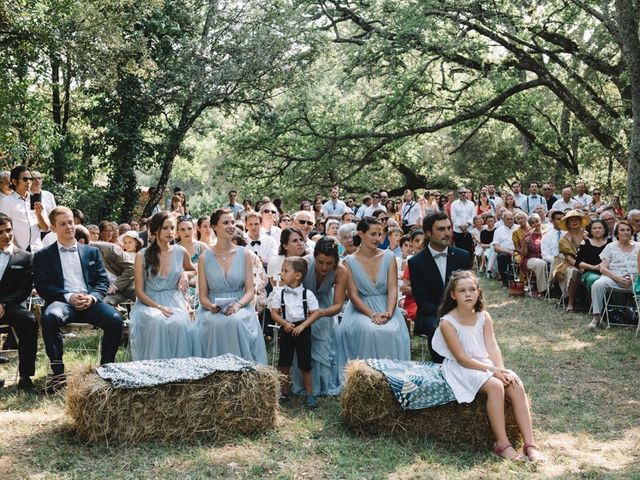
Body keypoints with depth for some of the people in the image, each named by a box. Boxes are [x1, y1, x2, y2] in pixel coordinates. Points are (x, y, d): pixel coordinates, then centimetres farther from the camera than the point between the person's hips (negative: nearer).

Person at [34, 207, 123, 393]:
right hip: (62, 301, -2)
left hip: (90, 301, 2)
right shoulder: (43, 256, 13)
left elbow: (103, 281, 14)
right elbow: (42, 286, 3)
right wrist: (69, 297, -13)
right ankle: (58, 371, -26)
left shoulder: (92, 252, 20)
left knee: (115, 319, -28)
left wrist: (92, 297, -9)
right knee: (50, 317, -37)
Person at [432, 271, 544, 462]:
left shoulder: (484, 317, 3)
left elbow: (492, 347, -5)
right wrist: (493, 370, -21)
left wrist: (501, 369, -23)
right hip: (461, 369, -5)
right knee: (495, 386, -31)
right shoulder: (447, 323, -14)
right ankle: (502, 444, -23)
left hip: (486, 364, 6)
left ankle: (530, 444, -20)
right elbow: (462, 359, -17)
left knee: (516, 385, -20)